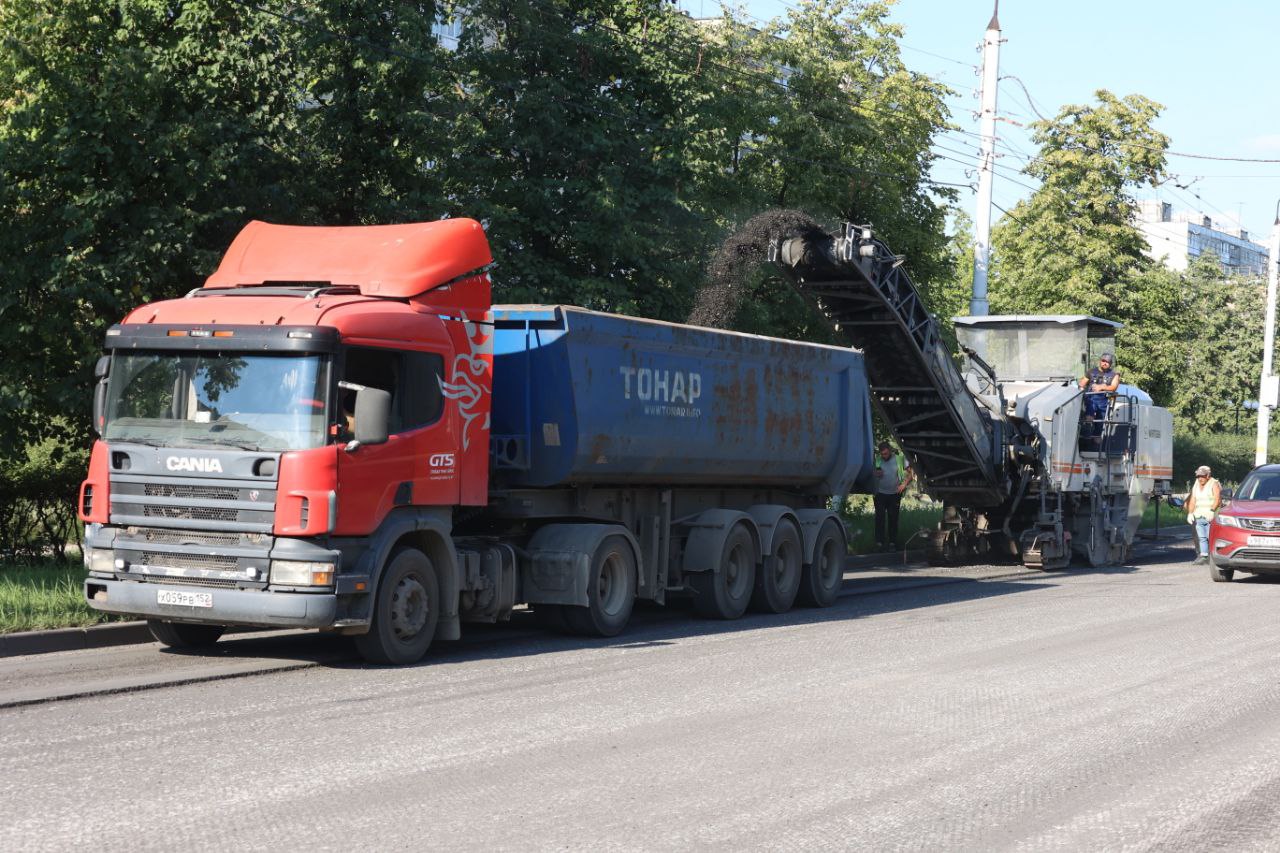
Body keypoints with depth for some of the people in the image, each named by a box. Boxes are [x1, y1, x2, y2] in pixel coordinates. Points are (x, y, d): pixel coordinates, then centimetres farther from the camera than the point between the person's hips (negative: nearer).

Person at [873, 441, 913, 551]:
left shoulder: (899, 458, -8)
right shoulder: (876, 460, -3)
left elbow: (910, 473, -3)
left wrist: (904, 484, -18)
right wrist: (875, 474, -15)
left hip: (894, 494, -1)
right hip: (880, 494, 1)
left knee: (893, 519, 5)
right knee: (880, 518, -1)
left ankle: (892, 543, 12)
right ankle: (879, 543, 2)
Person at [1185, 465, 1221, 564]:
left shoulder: (1214, 484, 0)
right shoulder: (1196, 486, 19)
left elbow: (1217, 499, -14)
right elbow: (1192, 501, 15)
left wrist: (1212, 511, -27)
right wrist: (1190, 513, 2)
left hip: (1211, 516, -6)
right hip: (1198, 516, 6)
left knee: (1211, 536, -11)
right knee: (1201, 537, -3)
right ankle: (1203, 555, -6)